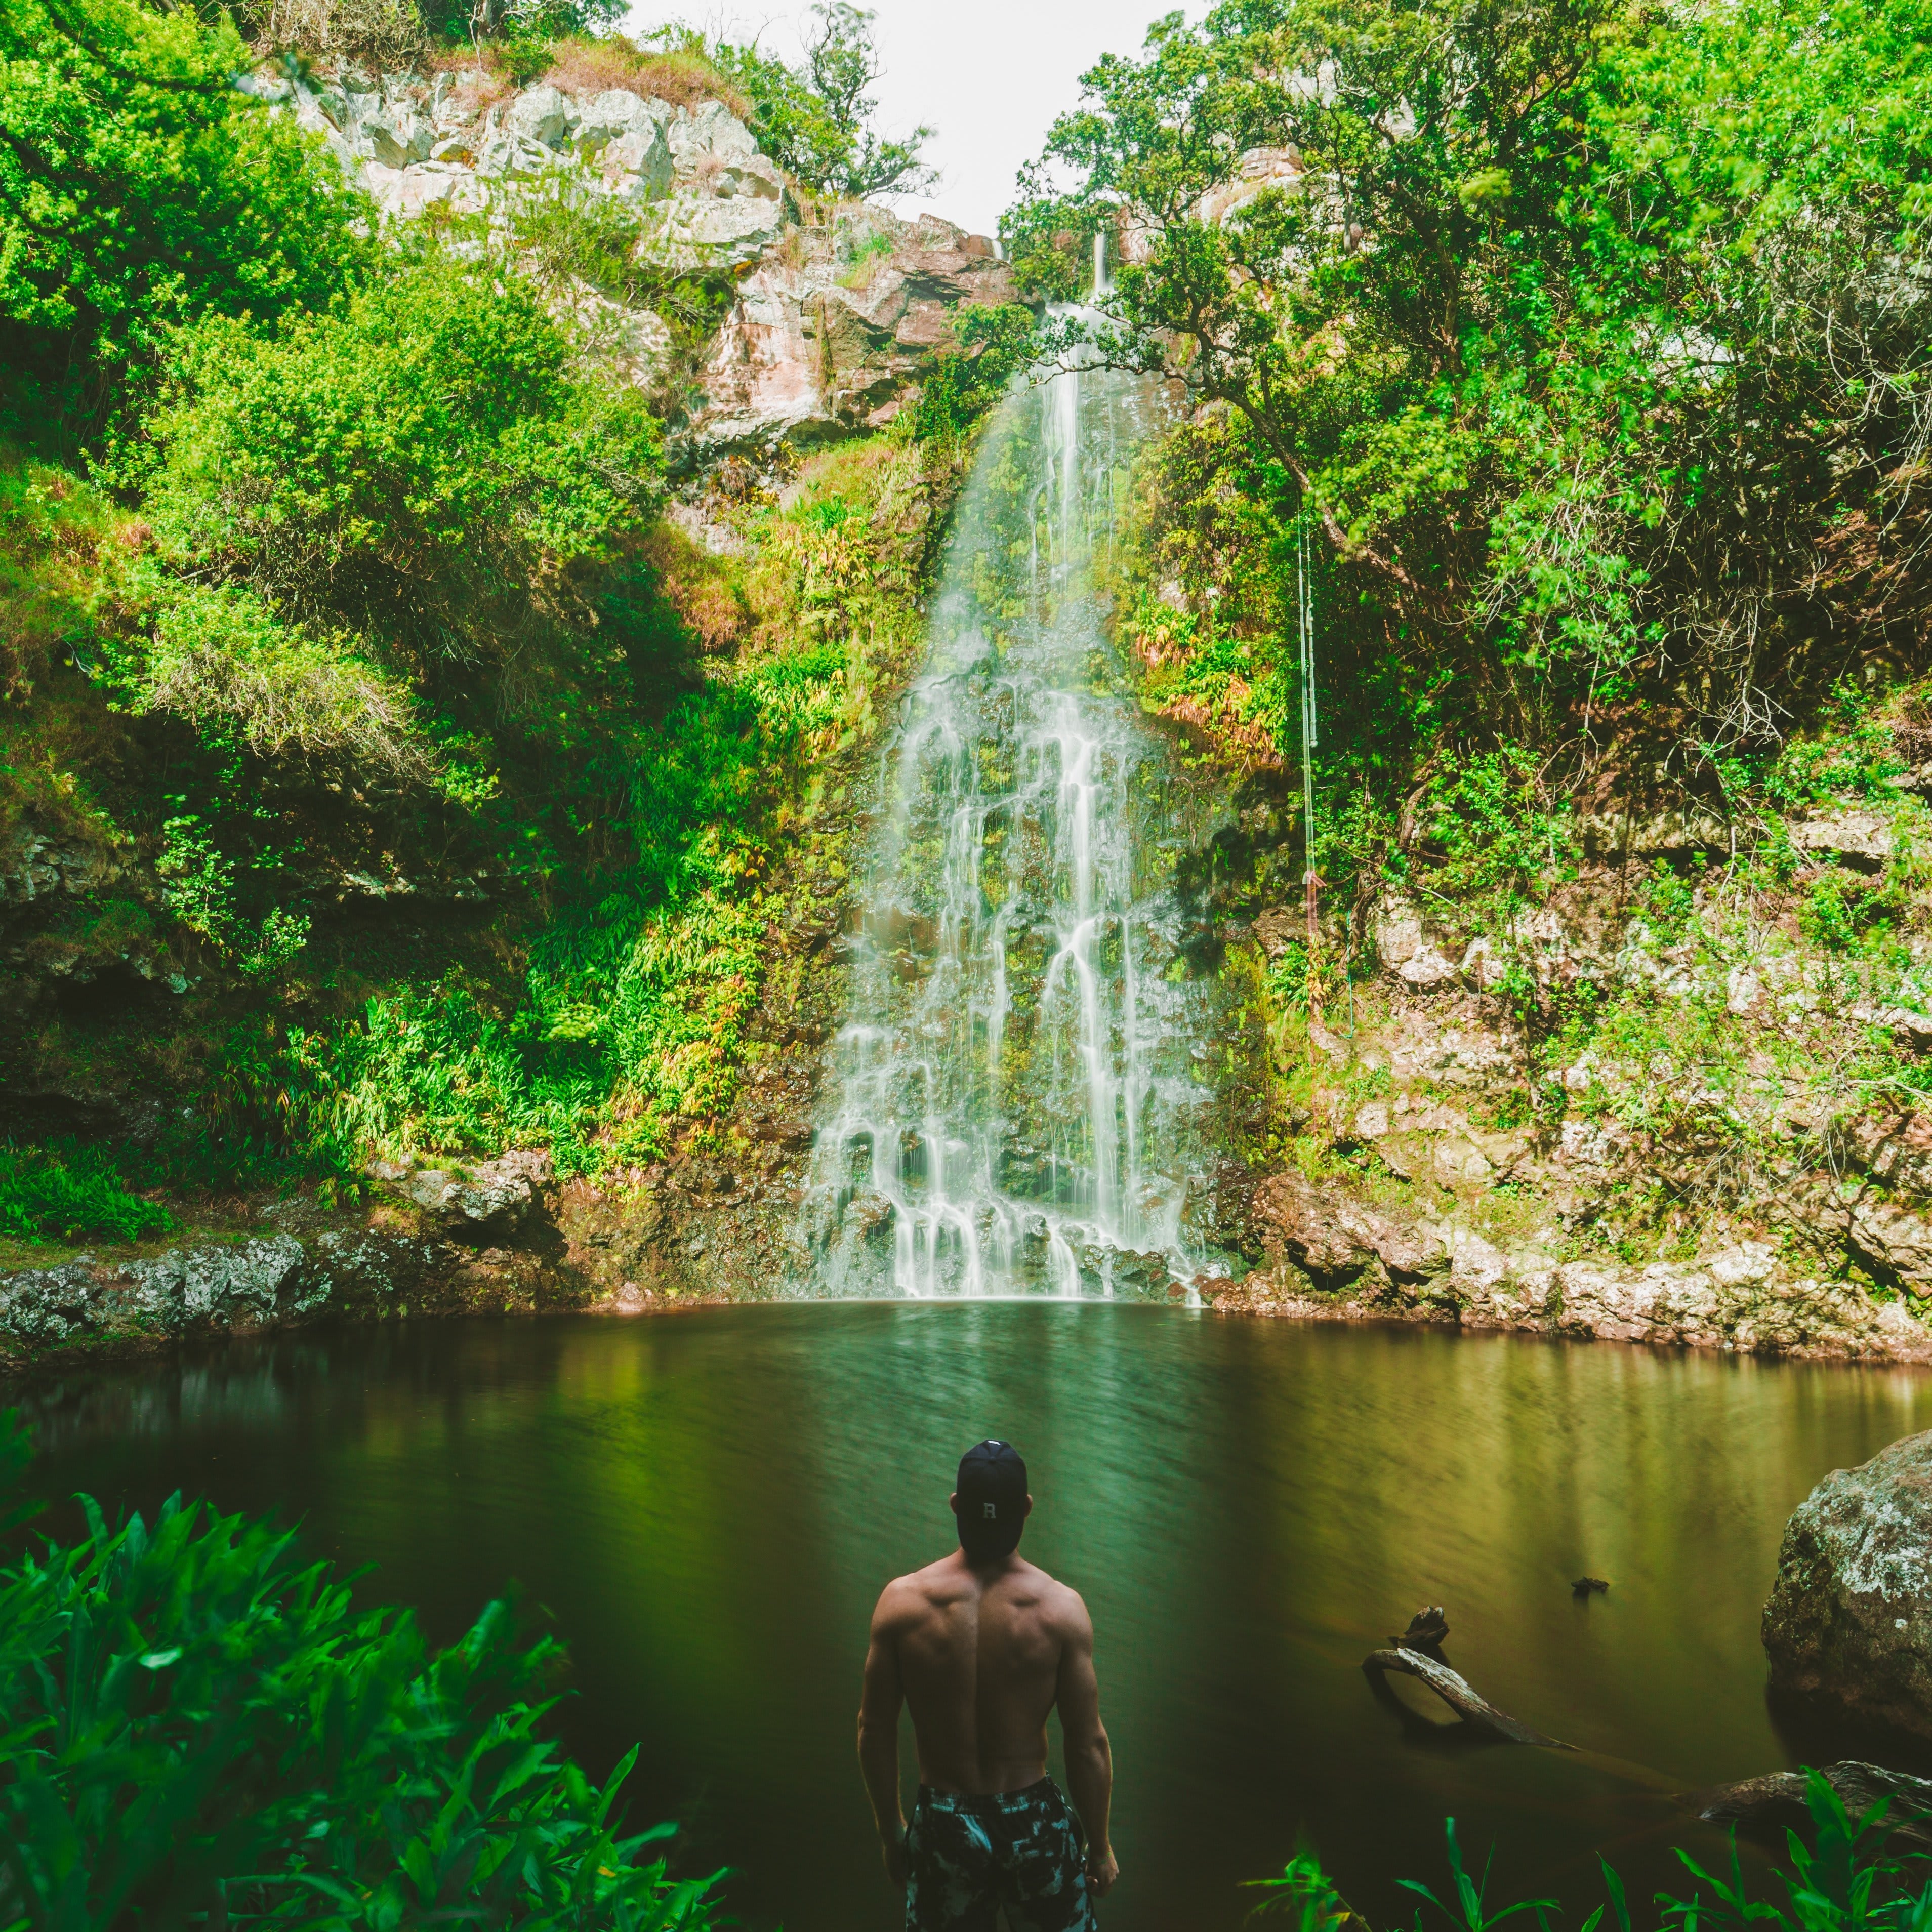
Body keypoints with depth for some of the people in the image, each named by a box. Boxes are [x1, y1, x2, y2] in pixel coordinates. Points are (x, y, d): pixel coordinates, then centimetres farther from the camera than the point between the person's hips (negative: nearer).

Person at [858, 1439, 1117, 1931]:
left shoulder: (902, 1601, -11)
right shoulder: (1061, 1607, -14)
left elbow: (875, 1731, -2)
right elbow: (1088, 1744, -8)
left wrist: (891, 1832, 11)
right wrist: (1100, 1846, 5)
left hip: (943, 1831, 1)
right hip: (1035, 1826, -1)